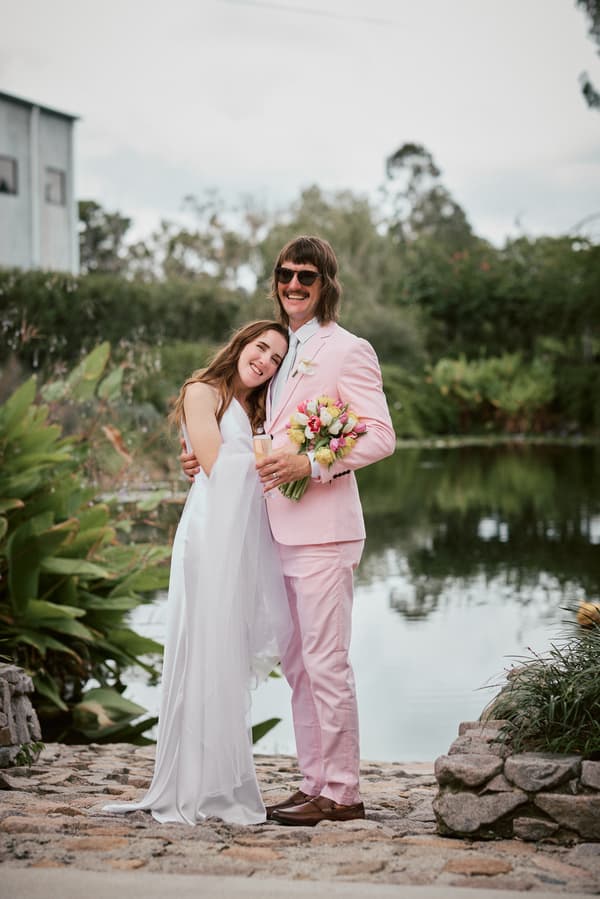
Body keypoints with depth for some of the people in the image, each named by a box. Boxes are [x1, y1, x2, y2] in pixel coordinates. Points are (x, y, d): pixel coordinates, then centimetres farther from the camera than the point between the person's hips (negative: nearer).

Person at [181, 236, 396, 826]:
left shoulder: (347, 351, -6)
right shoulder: (285, 351, 19)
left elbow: (381, 437, -12)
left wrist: (309, 464, -22)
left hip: (323, 532, -8)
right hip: (283, 530, 9)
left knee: (325, 664, -6)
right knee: (296, 663, 12)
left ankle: (341, 793, 3)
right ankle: (315, 784, 21)